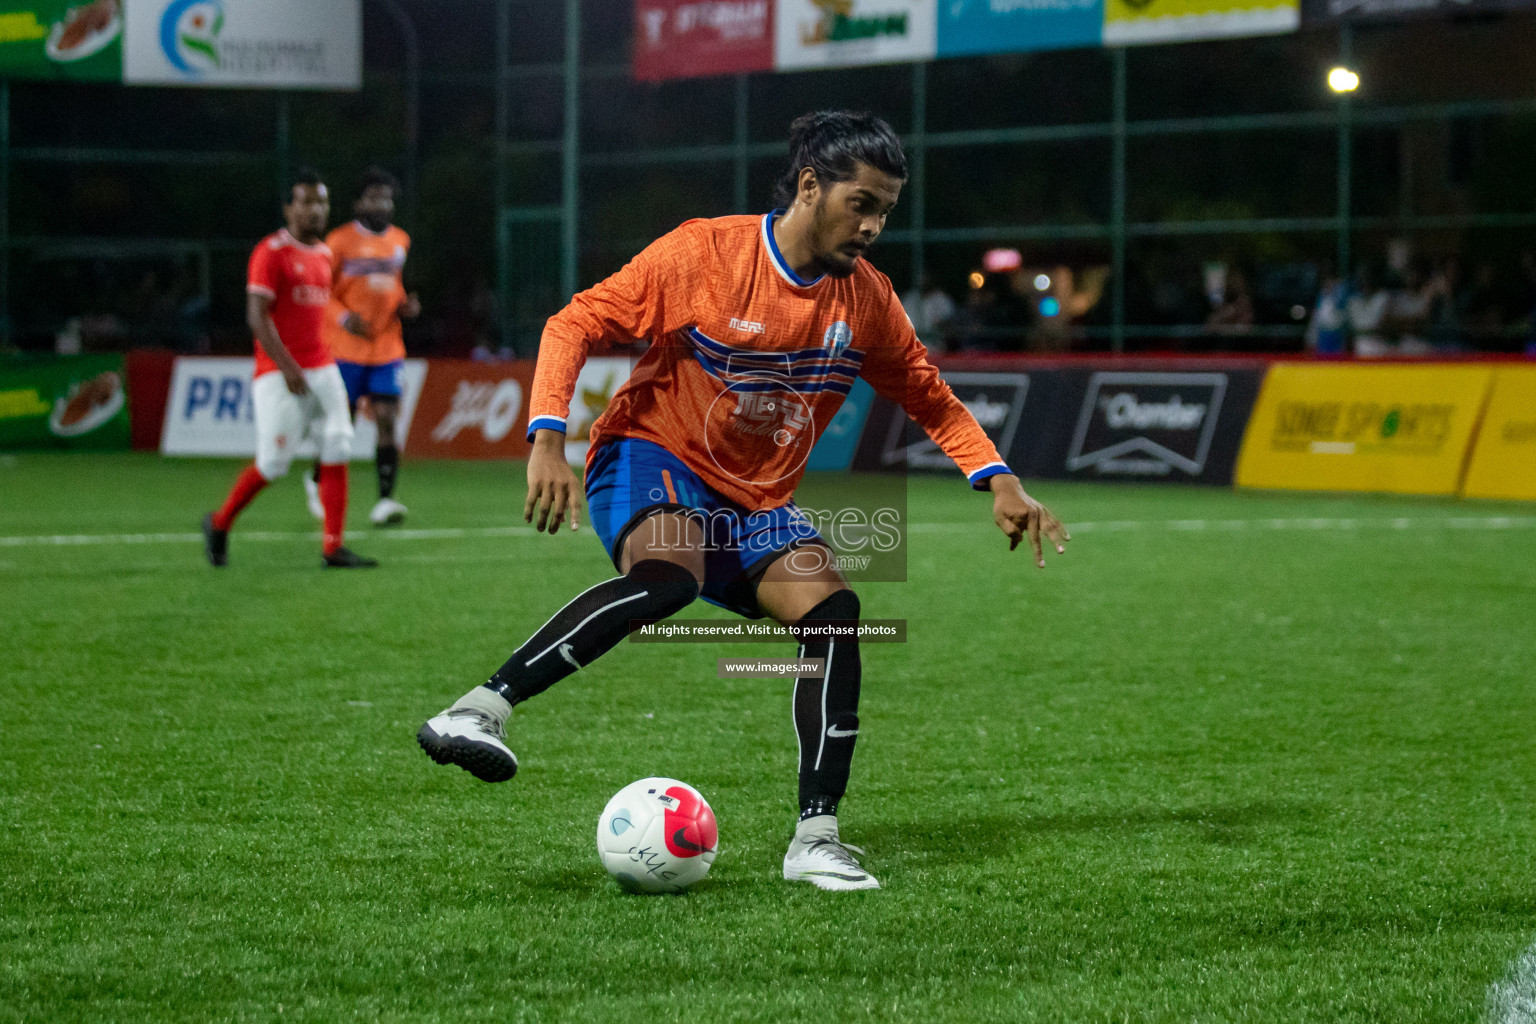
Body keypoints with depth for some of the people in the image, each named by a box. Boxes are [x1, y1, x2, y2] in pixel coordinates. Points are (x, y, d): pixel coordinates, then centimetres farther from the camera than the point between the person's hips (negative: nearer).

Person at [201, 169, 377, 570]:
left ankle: (333, 548, -4)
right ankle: (219, 524, 15)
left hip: (322, 368, 7)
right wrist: (287, 366, -23)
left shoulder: (324, 254, 15)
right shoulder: (272, 252, -9)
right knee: (274, 461, -7)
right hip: (279, 374, -7)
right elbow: (257, 316, -15)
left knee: (337, 451, -4)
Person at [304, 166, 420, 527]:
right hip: (346, 348, -4)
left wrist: (406, 305, 6)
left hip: (387, 348, 4)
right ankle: (318, 481, 29)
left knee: (387, 421, -9)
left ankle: (384, 500, -12)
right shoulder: (340, 241, -6)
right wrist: (343, 317, -20)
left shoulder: (400, 241, 11)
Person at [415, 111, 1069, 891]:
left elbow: (929, 398, 15)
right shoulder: (703, 254, -14)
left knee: (834, 612, -18)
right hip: (653, 459, -5)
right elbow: (574, 325, -12)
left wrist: (999, 483, 1)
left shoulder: (865, 299, 1)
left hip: (756, 503, 5)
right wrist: (548, 441, -24)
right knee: (669, 578, -37)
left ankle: (816, 839, -12)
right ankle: (479, 711, -39)